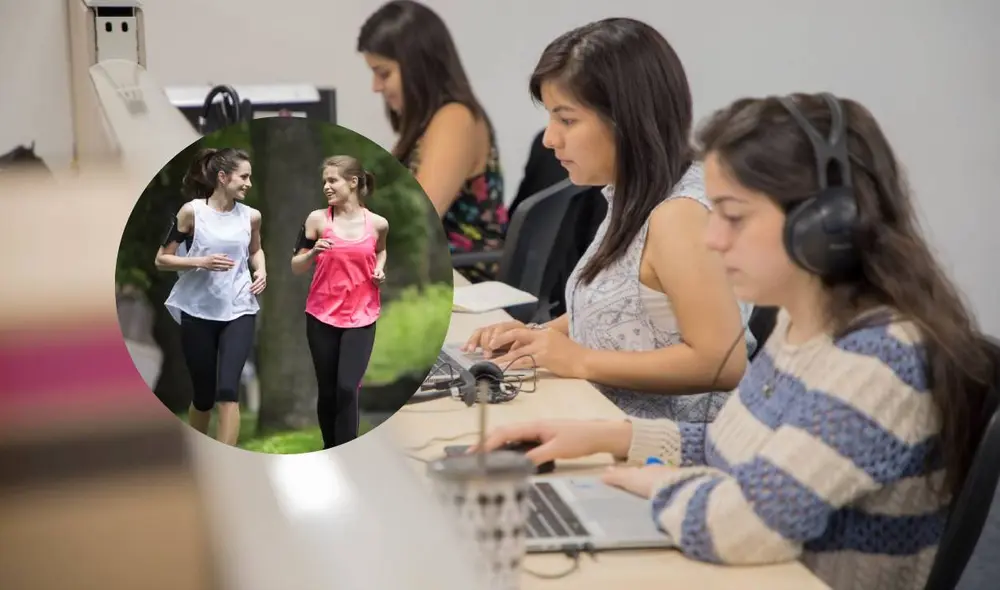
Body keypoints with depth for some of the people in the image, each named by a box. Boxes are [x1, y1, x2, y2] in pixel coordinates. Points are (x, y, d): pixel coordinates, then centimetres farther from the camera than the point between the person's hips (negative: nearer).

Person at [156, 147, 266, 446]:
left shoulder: (251, 216, 2)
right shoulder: (191, 212, -7)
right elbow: (161, 259, -4)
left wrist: (261, 271, 2)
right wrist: (200, 262, -18)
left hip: (238, 312, 1)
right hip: (198, 313, -1)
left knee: (228, 389, -16)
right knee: (203, 395, 9)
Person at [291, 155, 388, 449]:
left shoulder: (377, 223, -1)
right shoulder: (317, 219, -4)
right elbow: (296, 267, 1)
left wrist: (379, 269, 3)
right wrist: (314, 252, -18)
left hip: (361, 318, 0)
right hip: (322, 316, 1)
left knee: (347, 389, -12)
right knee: (327, 391, 8)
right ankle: (329, 451, 28)